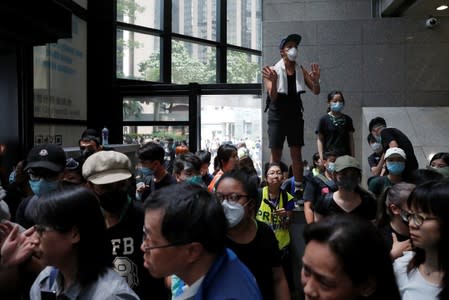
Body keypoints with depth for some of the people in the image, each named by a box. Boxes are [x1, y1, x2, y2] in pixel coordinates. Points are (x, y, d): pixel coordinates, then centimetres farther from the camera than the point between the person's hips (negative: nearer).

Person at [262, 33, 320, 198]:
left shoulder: (301, 70, 3)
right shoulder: (273, 70, -8)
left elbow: (316, 92, 2)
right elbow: (273, 97, -14)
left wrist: (315, 80, -20)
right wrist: (273, 81, -32)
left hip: (295, 116, 3)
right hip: (277, 116, -3)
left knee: (296, 153, 5)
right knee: (276, 154, 1)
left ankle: (299, 188, 11)